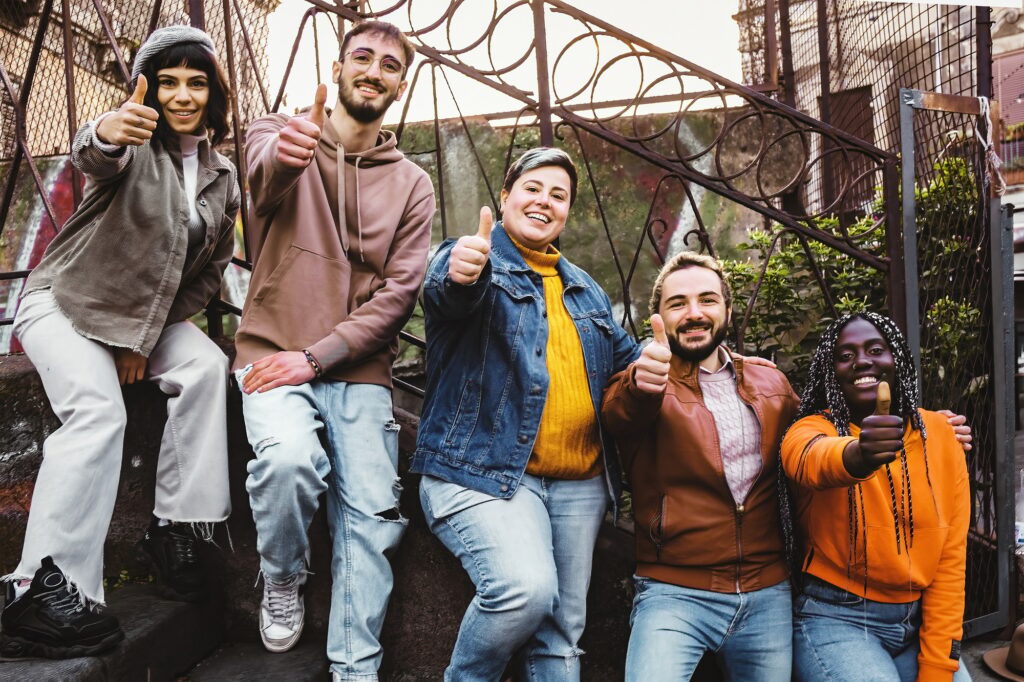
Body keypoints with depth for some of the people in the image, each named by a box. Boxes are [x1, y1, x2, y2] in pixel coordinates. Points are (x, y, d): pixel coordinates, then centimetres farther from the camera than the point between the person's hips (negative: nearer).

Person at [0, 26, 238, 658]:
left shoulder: (222, 178, 2)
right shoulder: (134, 143, -10)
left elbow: (211, 270, 4)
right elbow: (92, 156, -36)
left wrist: (147, 337, -4)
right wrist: (106, 134, -62)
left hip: (150, 316, 5)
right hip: (65, 302, -5)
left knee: (206, 365, -23)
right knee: (99, 410, -27)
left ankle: (175, 528, -15)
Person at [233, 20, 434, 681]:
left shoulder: (412, 185, 9)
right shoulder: (280, 133, 5)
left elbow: (398, 293, -1)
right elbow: (264, 173, -22)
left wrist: (316, 356, -14)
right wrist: (285, 154, -48)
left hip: (359, 371, 2)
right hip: (274, 355, -2)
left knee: (372, 517, -7)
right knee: (289, 456, -29)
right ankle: (282, 579, 2)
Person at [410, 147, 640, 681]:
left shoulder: (585, 290, 20)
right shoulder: (474, 258, 1)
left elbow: (626, 362, 23)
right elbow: (445, 288, -23)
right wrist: (462, 272, -48)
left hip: (580, 483, 6)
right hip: (484, 470, -6)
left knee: (562, 631, 9)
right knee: (525, 588, -26)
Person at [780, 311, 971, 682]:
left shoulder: (938, 431, 0)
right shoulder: (814, 428, -9)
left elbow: (951, 553, 0)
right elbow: (809, 461, -35)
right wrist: (857, 455, -57)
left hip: (919, 621, 4)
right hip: (837, 620, -4)